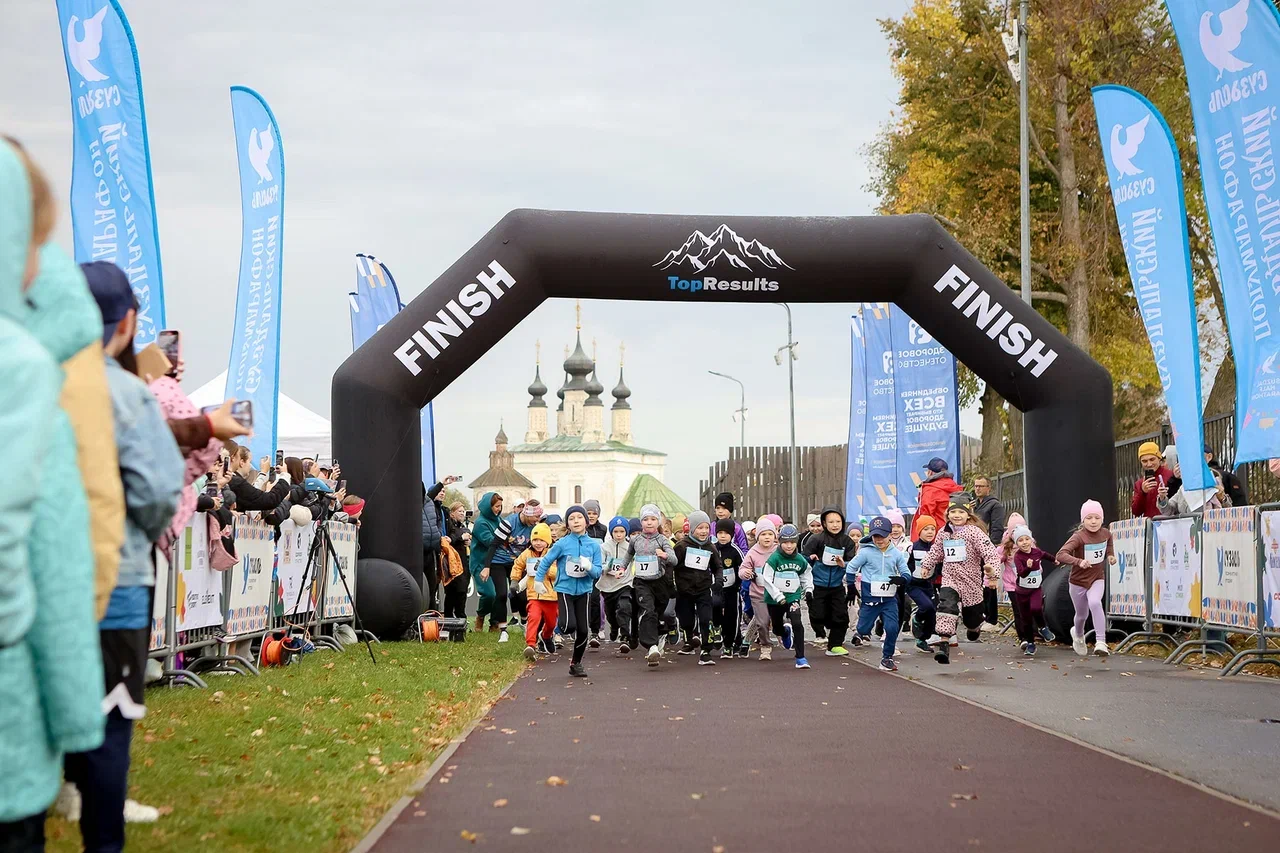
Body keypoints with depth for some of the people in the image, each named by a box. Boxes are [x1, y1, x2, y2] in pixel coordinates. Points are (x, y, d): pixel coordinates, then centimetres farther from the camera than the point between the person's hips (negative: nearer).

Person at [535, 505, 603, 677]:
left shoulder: (594, 545, -1)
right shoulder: (562, 544, -7)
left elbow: (598, 571, -2)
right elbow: (546, 561, 2)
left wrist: (589, 567, -22)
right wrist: (538, 580, 3)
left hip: (584, 590, 3)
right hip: (565, 588, -3)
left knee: (583, 630, 3)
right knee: (570, 625, -20)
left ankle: (576, 663, 21)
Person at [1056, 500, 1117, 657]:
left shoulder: (1106, 534, -8)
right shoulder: (1078, 537, -25)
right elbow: (1061, 555, -38)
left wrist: (1110, 555, 2)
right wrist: (1078, 562, -52)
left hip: (1097, 579, 2)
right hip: (1078, 581, -2)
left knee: (1095, 603, -29)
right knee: (1082, 614, 16)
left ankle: (1101, 642, -30)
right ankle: (1078, 635, 51)